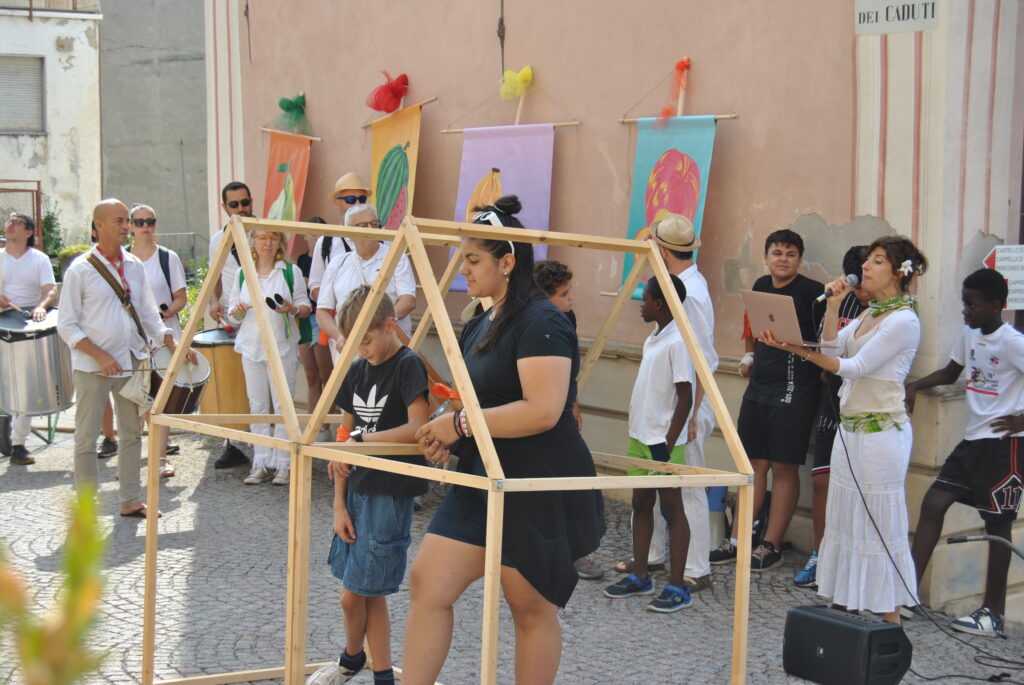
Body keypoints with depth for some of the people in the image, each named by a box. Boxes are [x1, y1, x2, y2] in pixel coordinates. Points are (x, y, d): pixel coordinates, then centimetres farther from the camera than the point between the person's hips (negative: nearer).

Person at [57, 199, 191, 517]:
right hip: (92, 368, -5)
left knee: (132, 432, 11)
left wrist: (172, 343, -1)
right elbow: (66, 325, -9)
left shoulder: (134, 265, 7)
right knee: (86, 437, 0)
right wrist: (100, 356, -19)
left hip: (132, 361, 5)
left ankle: (130, 501, 21)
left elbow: (149, 314, 13)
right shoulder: (80, 270, -9)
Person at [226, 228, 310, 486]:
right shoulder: (242, 274, 12)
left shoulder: (291, 272, 5)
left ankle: (284, 464, 2)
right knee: (257, 406, 4)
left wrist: (293, 309, -17)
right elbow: (233, 314, 14)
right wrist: (238, 310, -9)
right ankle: (262, 463, 10)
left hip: (283, 347, -3)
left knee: (283, 406, -3)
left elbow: (305, 306, 5)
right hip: (251, 346, 3)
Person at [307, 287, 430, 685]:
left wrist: (361, 439, -20)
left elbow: (418, 429, -23)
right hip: (357, 491, 7)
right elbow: (345, 437, 11)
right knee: (369, 593, 12)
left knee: (354, 594, -3)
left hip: (390, 495, -7)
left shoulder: (408, 366, -12)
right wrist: (339, 504, 6)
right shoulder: (357, 371, 9)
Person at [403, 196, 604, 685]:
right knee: (427, 584, 2)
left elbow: (542, 411, -27)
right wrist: (448, 436, 4)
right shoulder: (481, 324, 13)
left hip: (540, 492, -9)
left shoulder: (541, 324, -16)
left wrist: (461, 424, -20)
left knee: (532, 608, 5)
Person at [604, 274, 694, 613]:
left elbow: (685, 397, -17)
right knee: (641, 504, 13)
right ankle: (640, 576, 22)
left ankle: (677, 588, 2)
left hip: (663, 441, -9)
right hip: (640, 436, 9)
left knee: (671, 508, -3)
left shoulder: (677, 343, -15)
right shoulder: (652, 341, 13)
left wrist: (669, 443, -19)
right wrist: (638, 434, 18)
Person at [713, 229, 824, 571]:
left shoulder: (811, 292, -10)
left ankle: (771, 546, 6)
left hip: (793, 392, -7)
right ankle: (739, 539, 17)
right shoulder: (761, 286, 11)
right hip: (758, 386, 7)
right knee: (754, 464, 11)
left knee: (784, 468, 0)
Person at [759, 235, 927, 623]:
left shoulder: (903, 320, -13)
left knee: (880, 523, -5)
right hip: (849, 427, 9)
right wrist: (833, 307, -4)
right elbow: (832, 348, 5)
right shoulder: (867, 315, 15)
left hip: (881, 430, -9)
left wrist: (799, 350, -23)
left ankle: (890, 619, 1)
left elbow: (856, 367, -18)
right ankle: (846, 607, 19)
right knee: (845, 519, 11)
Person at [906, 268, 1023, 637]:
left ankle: (993, 612, 9)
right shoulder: (969, 334, 9)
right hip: (972, 439, 8)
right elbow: (950, 372, 24)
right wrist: (915, 385, 9)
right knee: (933, 503, 2)